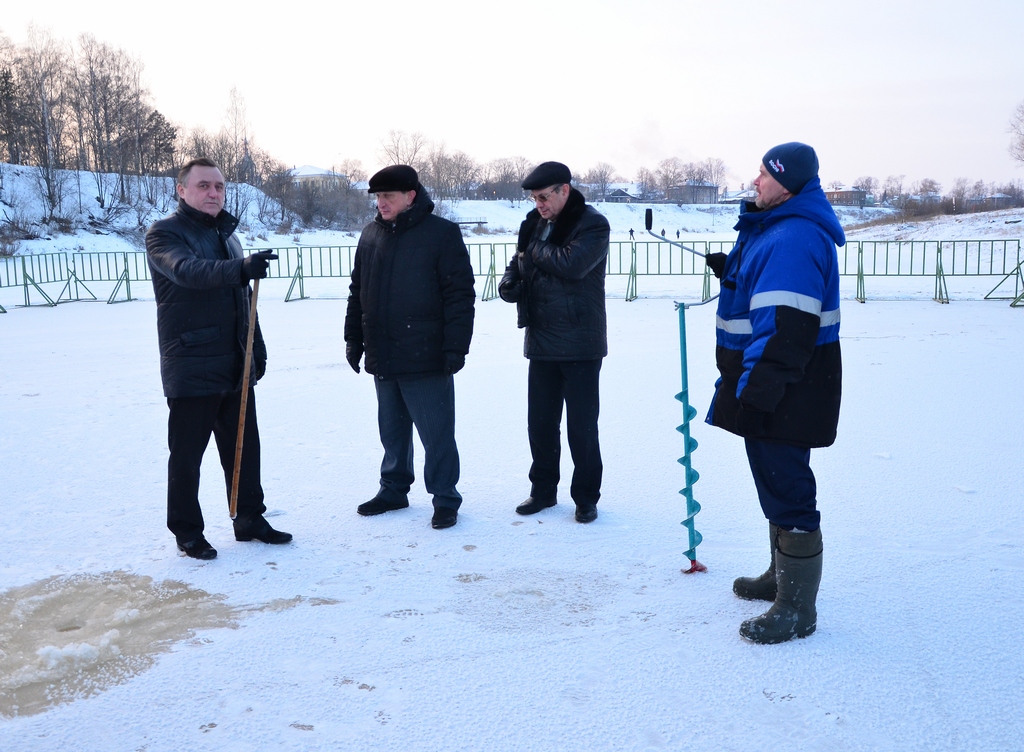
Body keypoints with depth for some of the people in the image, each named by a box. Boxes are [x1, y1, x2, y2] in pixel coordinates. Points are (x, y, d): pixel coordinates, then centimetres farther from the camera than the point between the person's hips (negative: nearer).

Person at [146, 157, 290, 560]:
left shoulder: (225, 235, 17)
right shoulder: (164, 234, -7)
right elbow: (188, 270, -30)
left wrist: (257, 346, 18)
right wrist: (240, 268, -45)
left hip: (236, 366, 7)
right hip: (190, 369, -7)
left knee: (244, 448, 12)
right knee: (187, 455, 2)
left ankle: (250, 519, 25)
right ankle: (187, 531, 15)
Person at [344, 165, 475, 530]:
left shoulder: (442, 233, -8)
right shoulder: (371, 235, 10)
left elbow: (460, 294, -11)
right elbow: (357, 291, 17)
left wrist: (456, 346, -15)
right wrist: (354, 337, 15)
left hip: (426, 358, -6)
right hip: (382, 356, 6)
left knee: (436, 431, 1)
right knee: (392, 429, 17)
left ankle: (444, 497, 13)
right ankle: (394, 489, 31)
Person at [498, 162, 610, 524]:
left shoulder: (593, 225, -9)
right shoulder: (534, 223, 10)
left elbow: (571, 264, -25)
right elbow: (520, 263, 17)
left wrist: (535, 253, -10)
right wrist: (510, 282, -6)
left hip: (580, 344, -6)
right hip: (541, 341, 6)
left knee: (582, 424, 2)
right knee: (540, 421, 13)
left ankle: (586, 496, 16)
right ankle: (543, 490, 28)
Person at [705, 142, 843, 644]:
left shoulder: (795, 238, -22)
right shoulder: (774, 228, 14)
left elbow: (788, 325, -28)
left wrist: (757, 390, -27)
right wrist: (730, 273, 14)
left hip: (787, 390, -11)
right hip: (765, 381, 12)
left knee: (785, 488, -4)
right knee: (775, 480, 21)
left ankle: (796, 609, 6)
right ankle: (782, 576, 38)